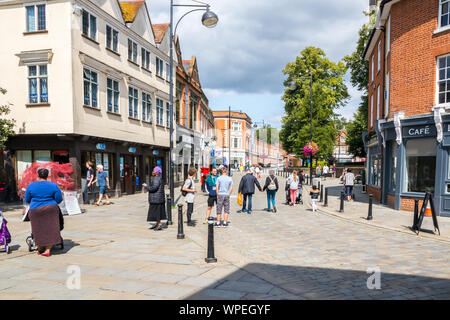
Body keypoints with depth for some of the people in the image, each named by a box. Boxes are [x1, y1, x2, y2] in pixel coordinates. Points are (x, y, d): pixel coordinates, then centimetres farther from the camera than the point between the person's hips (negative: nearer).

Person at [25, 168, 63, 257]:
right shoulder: (54, 185, -2)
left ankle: (40, 249, 24)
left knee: (38, 230, 13)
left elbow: (27, 200, 7)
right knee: (50, 230, 4)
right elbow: (59, 199, -2)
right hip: (51, 209, -1)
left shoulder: (31, 186, 1)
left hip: (35, 210, 1)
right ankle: (47, 250, 2)